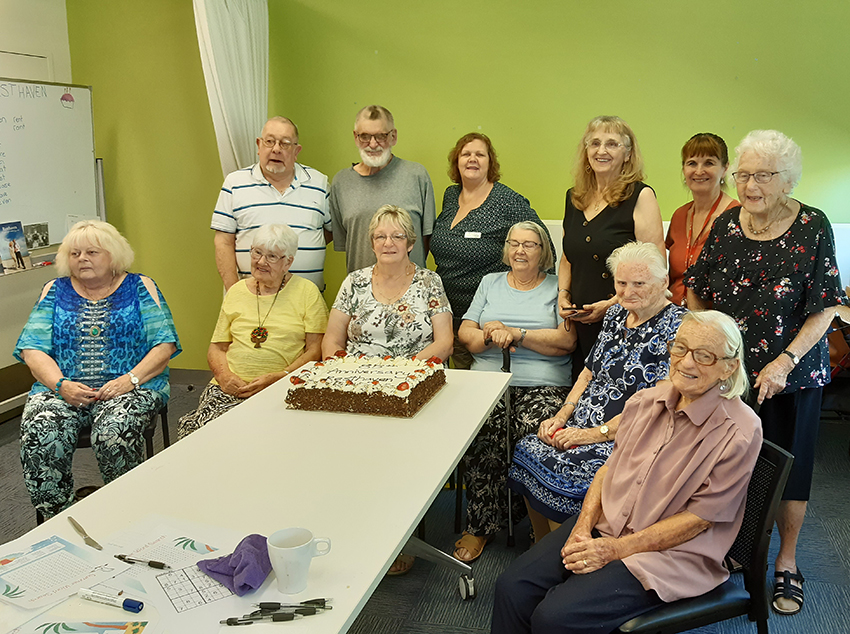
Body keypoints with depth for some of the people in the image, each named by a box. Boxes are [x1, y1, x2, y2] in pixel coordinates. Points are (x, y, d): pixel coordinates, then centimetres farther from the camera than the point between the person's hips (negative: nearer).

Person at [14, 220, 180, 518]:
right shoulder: (55, 291, 16)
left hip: (129, 386, -2)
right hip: (62, 387, 3)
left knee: (114, 434, -34)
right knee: (38, 436, -28)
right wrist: (61, 385, -12)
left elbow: (165, 345, 0)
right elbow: (31, 349, 7)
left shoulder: (140, 287, 9)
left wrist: (130, 379, -15)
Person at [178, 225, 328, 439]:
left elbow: (316, 350, -1)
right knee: (193, 429, -25)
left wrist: (277, 378, -14)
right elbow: (217, 348, 19)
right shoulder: (237, 291, 17)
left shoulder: (307, 292, 5)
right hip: (229, 389, 4)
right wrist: (224, 375, -2)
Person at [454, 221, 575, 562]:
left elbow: (566, 341, -1)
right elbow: (465, 333, 15)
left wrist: (516, 334, -8)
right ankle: (481, 524, -16)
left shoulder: (557, 287, 14)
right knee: (483, 435, -30)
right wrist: (490, 337, -6)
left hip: (542, 387, -2)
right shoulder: (490, 282, 24)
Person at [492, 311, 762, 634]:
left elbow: (699, 518, -13)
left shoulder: (740, 431, -16)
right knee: (513, 587, -11)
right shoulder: (647, 400, 2)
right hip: (605, 524, 6)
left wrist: (617, 549, -16)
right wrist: (583, 526, -6)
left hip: (671, 552, -5)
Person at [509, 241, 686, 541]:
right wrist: (561, 417, 2)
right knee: (526, 452, -8)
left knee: (561, 477, -24)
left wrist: (596, 433, -18)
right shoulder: (615, 314, 12)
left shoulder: (675, 328, -13)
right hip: (582, 427, 8)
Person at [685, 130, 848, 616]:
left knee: (787, 466, 10)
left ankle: (787, 560, 30)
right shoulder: (726, 225, 0)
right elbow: (697, 294, 9)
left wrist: (786, 361, -20)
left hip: (790, 373, -2)